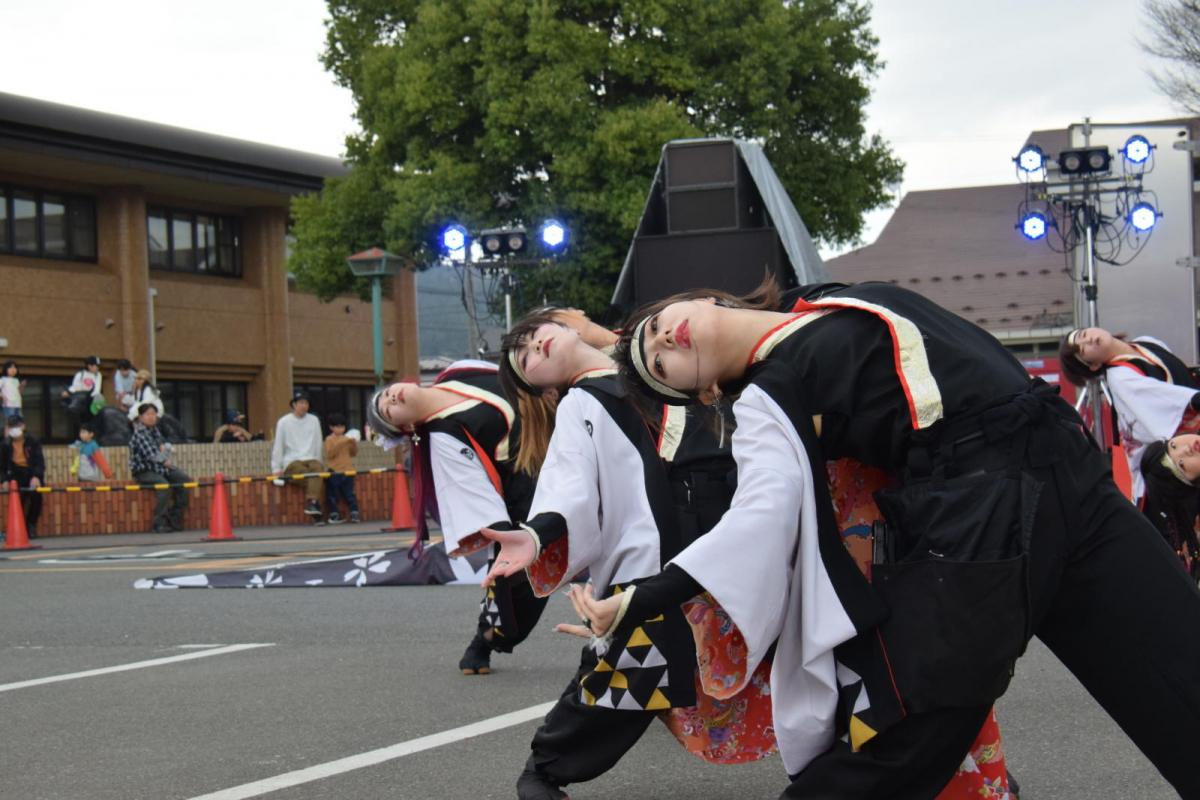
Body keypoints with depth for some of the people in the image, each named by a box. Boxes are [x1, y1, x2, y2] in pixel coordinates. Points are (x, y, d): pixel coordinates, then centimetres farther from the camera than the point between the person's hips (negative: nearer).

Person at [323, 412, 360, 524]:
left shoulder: (347, 439, 12)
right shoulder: (329, 439, -2)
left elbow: (354, 453, 15)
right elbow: (330, 454, -16)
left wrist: (354, 443, -3)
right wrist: (341, 443, -21)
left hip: (347, 471, 4)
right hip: (334, 472, -4)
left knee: (349, 494, 3)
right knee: (332, 494, 1)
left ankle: (354, 513, 1)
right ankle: (333, 514, 5)